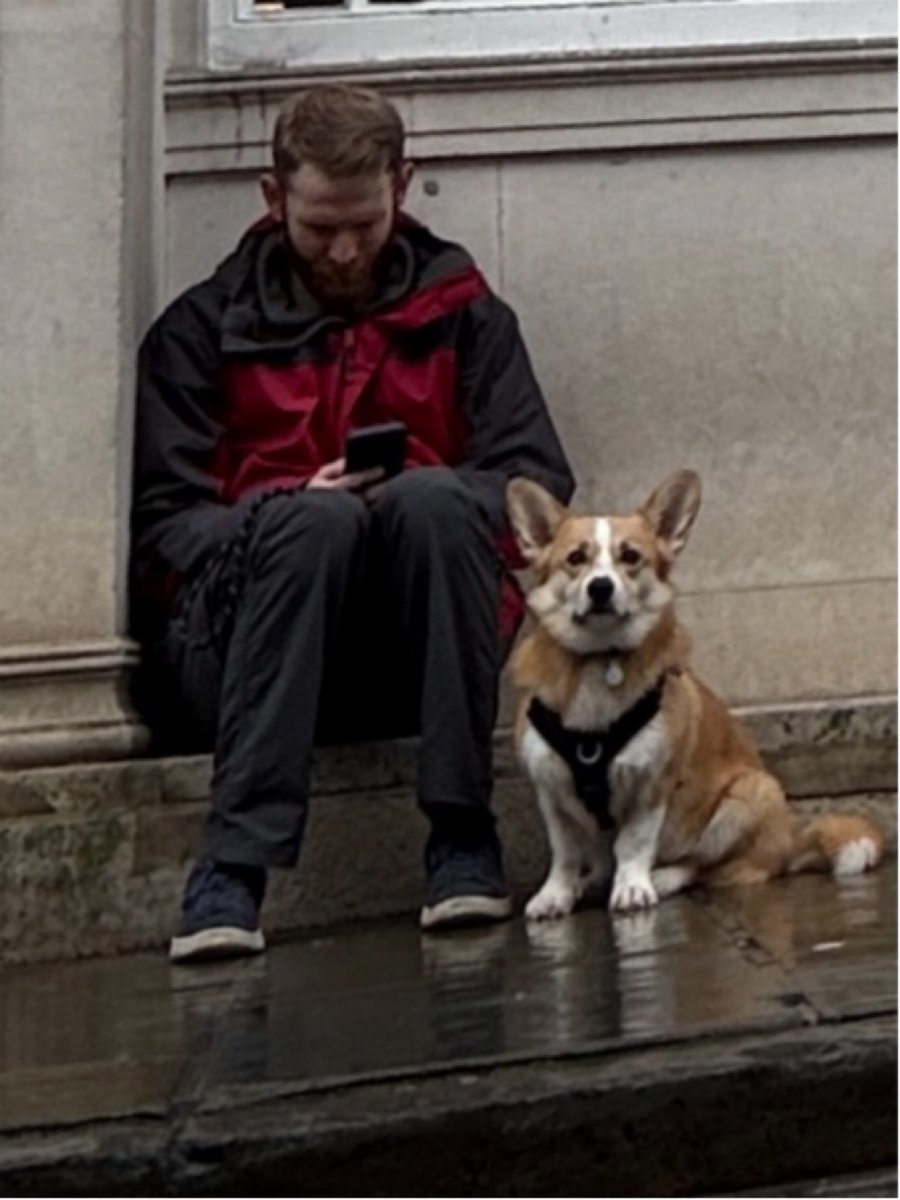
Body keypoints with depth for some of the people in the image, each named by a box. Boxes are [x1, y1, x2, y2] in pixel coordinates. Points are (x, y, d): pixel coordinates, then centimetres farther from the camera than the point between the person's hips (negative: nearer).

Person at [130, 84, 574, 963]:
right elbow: (163, 528, 3)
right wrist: (292, 511, -16)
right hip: (236, 656, -1)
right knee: (316, 518, -34)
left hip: (415, 660, 1)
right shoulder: (202, 330, 13)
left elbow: (537, 480, 7)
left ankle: (461, 838, -30)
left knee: (431, 499, -30)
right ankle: (233, 867, -44)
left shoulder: (460, 315, 17)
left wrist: (427, 502, -14)